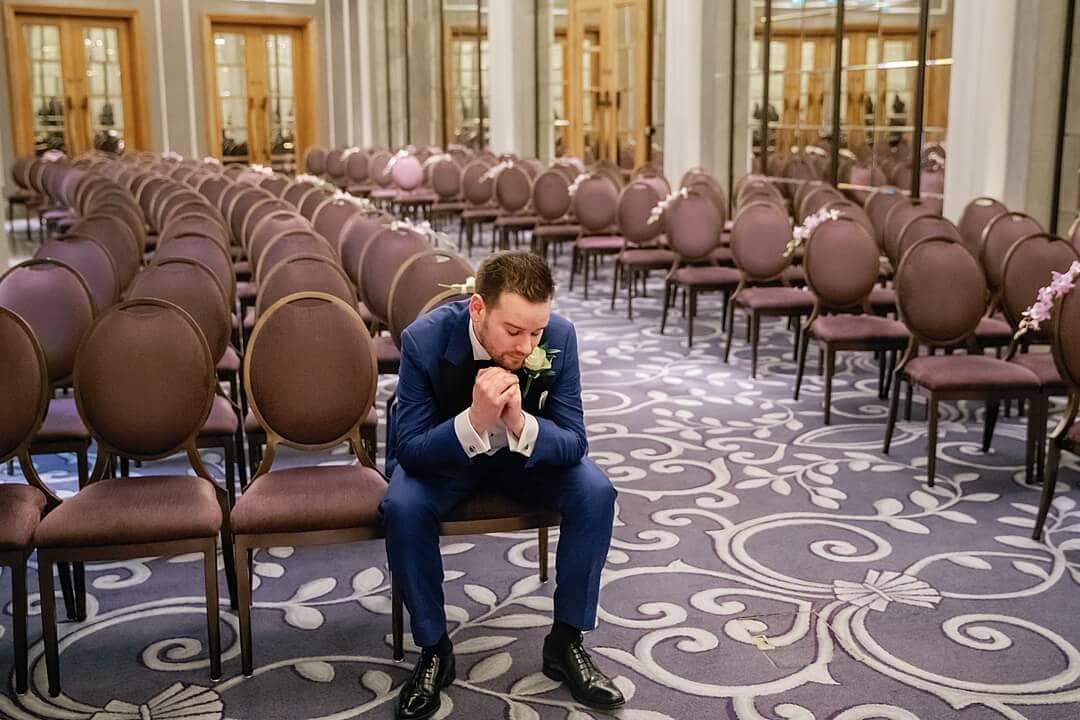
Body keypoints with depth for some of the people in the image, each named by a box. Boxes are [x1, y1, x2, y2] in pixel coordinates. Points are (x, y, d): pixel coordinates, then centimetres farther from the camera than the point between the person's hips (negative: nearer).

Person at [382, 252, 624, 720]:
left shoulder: (559, 338, -24)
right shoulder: (425, 340, -29)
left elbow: (574, 443, -21)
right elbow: (409, 449, -27)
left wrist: (520, 423, -43)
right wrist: (474, 422, -46)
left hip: (532, 448, 2)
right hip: (443, 453, -1)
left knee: (595, 493, -24)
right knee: (402, 507, -31)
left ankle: (566, 643, -6)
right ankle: (434, 649, -9)